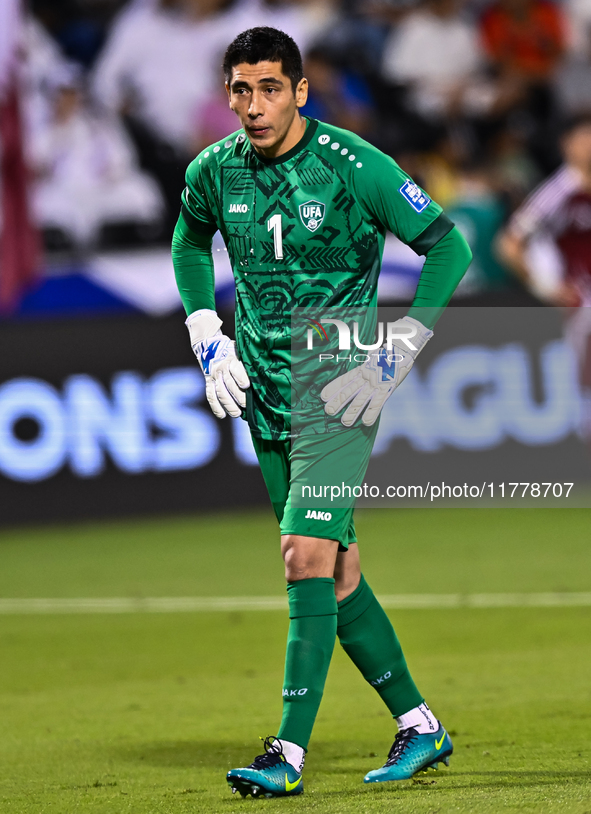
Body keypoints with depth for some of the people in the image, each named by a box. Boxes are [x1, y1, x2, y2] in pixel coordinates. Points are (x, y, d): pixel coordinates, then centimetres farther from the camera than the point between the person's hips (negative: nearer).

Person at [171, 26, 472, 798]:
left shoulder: (354, 166, -14)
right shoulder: (213, 172, 1)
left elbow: (449, 246, -8)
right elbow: (189, 239, 24)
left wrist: (399, 349, -12)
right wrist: (206, 334, 13)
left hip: (339, 392, -6)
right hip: (264, 394, 6)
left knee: (308, 556, -16)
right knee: (336, 572, 9)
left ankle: (290, 752, -15)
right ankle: (419, 726, 21)